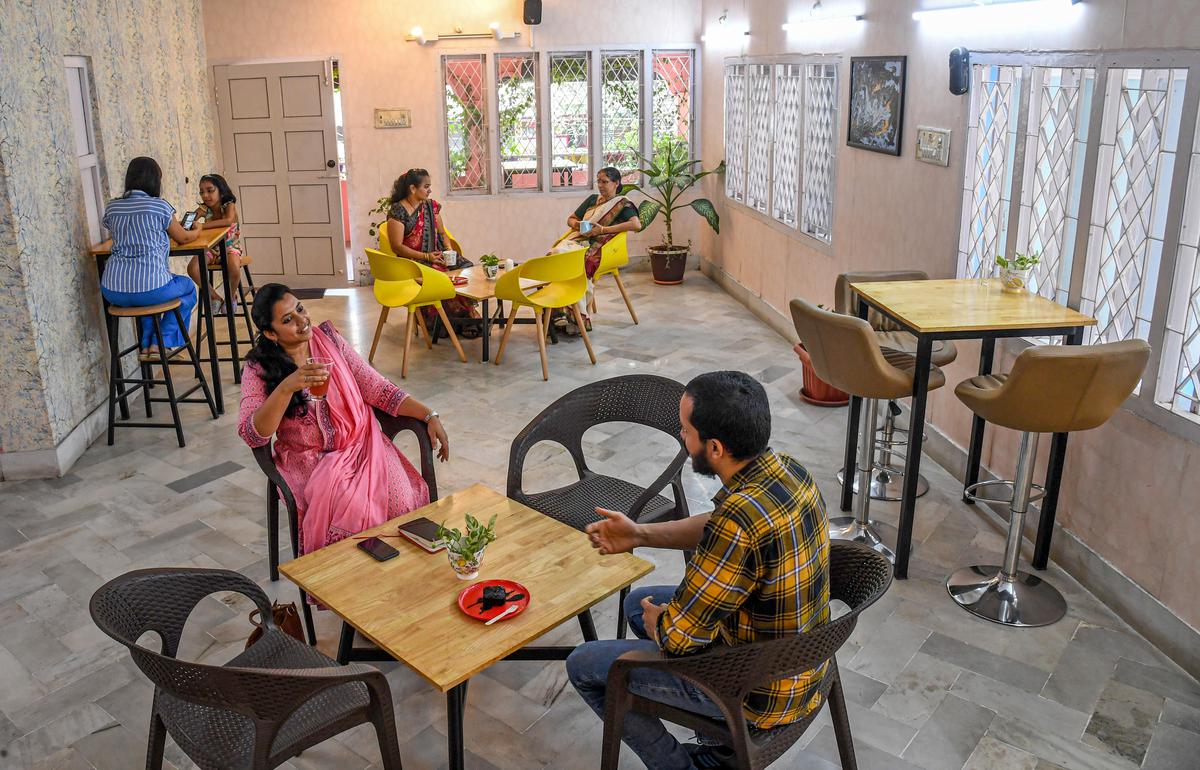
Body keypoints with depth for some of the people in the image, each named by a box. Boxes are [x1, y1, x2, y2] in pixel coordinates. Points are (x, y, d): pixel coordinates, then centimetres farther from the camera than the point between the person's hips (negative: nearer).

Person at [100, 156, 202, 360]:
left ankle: (145, 344, 29)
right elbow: (184, 238, 12)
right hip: (150, 289, -5)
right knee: (188, 288, 27)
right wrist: (197, 231, 35)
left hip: (112, 291, 5)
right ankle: (161, 343, 15)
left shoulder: (111, 208, 12)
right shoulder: (159, 206, -2)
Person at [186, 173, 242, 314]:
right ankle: (216, 298, 2)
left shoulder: (229, 205, -17)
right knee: (192, 268, -20)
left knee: (234, 267, -35)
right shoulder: (203, 209, -6)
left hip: (230, 246, -4)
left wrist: (202, 226, -44)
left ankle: (231, 296, -1)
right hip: (210, 248, 4)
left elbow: (228, 221, -39)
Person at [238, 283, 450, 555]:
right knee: (352, 508, -30)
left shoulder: (329, 339, 3)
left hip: (361, 444, 2)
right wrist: (287, 387, -30)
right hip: (310, 461, -2)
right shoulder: (258, 369, -5)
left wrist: (429, 416, -7)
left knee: (400, 499, -25)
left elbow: (378, 388, 3)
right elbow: (251, 436, -16)